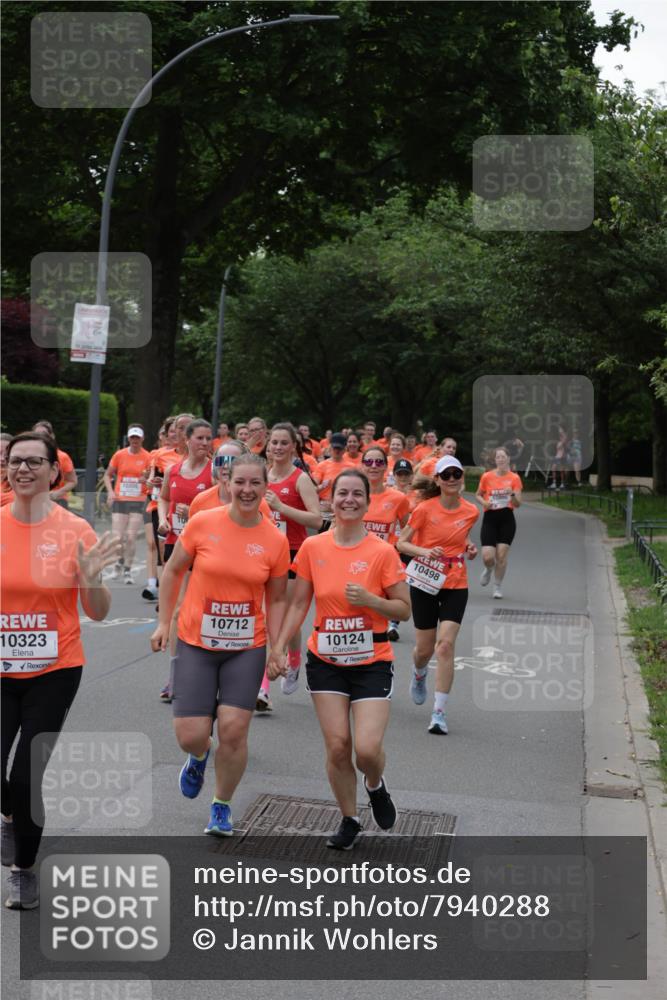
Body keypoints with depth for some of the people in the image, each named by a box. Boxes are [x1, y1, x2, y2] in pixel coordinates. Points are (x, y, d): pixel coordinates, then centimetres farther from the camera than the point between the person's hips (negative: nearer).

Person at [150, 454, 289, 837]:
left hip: (247, 648, 0)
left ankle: (222, 806, 20)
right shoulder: (202, 523, -8)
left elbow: (277, 599, 5)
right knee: (190, 735, -5)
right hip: (196, 645, 0)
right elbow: (173, 571, 5)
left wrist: (277, 647, -2)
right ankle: (199, 756, 36)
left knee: (233, 729, -7)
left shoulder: (276, 540, -5)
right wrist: (164, 622, 3)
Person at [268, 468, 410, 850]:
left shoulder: (383, 551, -8)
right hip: (326, 661, 2)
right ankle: (349, 820, 22)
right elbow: (299, 605, 6)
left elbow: (404, 610, -4)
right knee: (337, 745, -1)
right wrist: (279, 647, -3)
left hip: (372, 662, -2)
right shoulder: (313, 548, 0)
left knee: (367, 747, -13)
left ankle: (376, 786, 24)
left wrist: (369, 599, -21)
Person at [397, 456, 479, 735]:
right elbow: (402, 542, -5)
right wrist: (424, 551, -22)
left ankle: (439, 712, -8)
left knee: (445, 645, -13)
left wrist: (468, 547, 1)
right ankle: (419, 674, 47)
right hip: (425, 584, -1)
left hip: (455, 586, 1)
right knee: (425, 648, 8)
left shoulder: (471, 511, 1)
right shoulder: (425, 509, -8)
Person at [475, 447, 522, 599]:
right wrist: (484, 502, -5)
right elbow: (478, 495, 16)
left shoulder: (514, 478, -1)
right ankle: (489, 569, 29)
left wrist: (512, 495, -22)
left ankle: (497, 586, 15)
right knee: (487, 556, -9)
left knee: (502, 555, -4)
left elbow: (518, 504, -1)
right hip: (490, 518, 0)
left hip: (506, 519, 0)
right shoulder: (487, 476, 1)